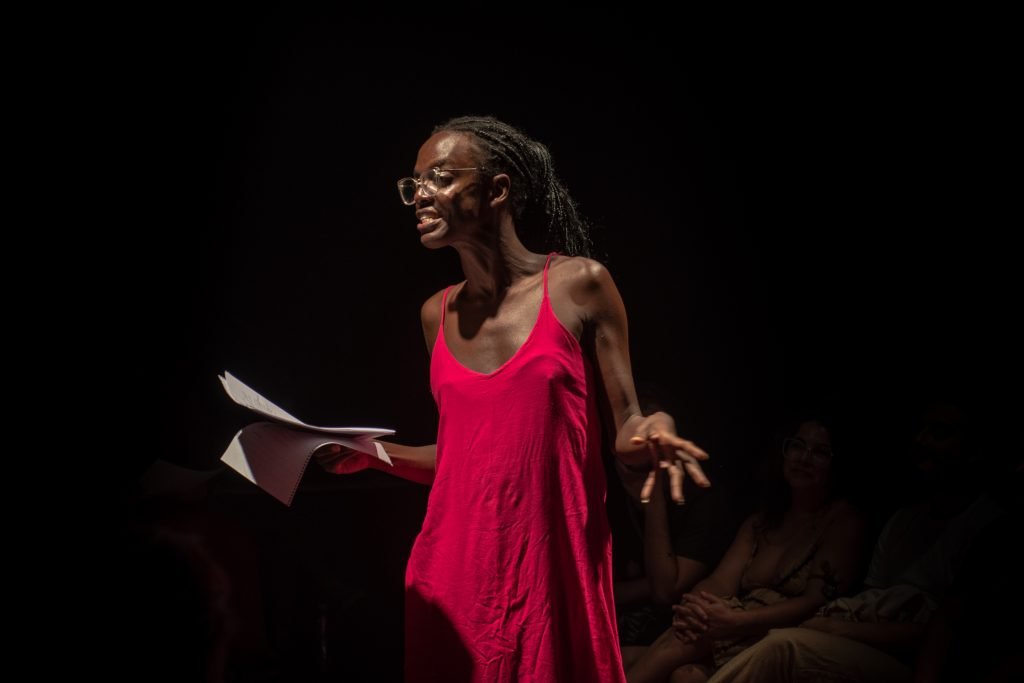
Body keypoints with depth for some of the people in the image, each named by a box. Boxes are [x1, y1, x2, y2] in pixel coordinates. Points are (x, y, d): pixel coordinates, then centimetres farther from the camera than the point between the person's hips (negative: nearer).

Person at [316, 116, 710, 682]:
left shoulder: (579, 284, -5)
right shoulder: (437, 315, 9)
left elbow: (625, 432, -2)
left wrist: (654, 434, -23)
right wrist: (372, 451, 5)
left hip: (551, 566, -4)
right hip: (453, 569, 4)